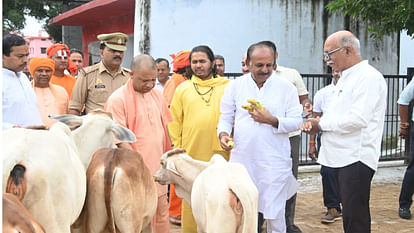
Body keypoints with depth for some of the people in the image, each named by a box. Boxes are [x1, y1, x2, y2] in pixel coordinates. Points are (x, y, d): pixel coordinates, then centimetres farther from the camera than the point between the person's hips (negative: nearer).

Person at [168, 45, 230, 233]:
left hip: (220, 153, 0)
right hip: (192, 153, 0)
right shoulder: (183, 88, 10)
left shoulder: (227, 87, 8)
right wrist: (177, 148, 5)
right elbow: (174, 122, 10)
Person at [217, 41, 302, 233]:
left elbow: (296, 121, 0)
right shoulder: (235, 86, 7)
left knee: (274, 213, 0)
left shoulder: (286, 87, 2)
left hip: (274, 161, -2)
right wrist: (223, 133, -9)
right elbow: (226, 117, 11)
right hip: (241, 159, 2)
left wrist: (272, 120, -14)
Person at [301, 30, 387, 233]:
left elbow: (358, 119, -23)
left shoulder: (368, 77, -13)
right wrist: (317, 123, 4)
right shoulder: (345, 78, 19)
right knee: (350, 215, 15)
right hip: (342, 156, 10)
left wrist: (322, 124, -11)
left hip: (357, 159, -10)